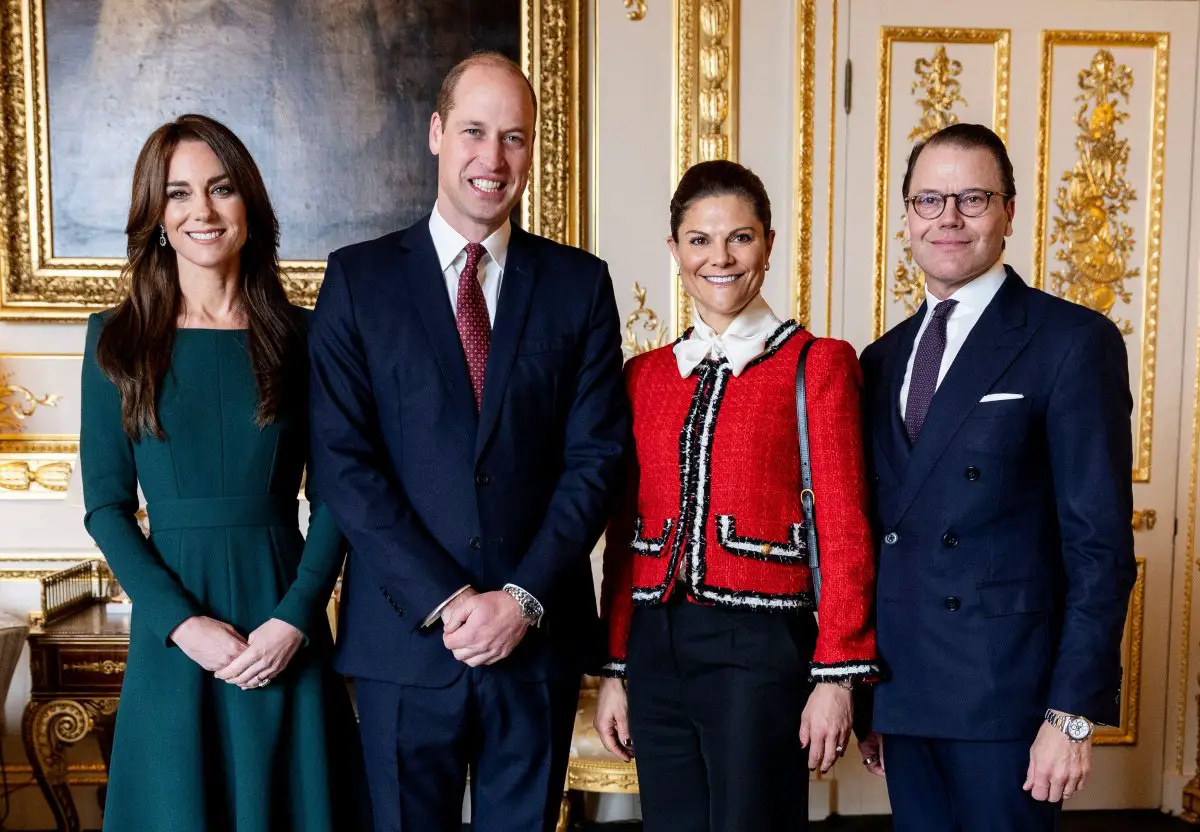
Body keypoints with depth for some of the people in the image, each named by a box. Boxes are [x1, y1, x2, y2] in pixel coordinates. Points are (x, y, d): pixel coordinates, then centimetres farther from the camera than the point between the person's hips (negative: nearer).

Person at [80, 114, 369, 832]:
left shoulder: (297, 334, 2)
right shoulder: (118, 338, 1)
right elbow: (107, 505, 0)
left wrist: (296, 617, -11)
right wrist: (182, 622, -12)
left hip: (287, 622, 1)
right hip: (173, 626, 0)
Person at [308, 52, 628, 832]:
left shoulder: (579, 282, 3)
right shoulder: (359, 277, 0)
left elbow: (596, 456, -1)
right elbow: (343, 458, -6)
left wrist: (524, 596, -11)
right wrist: (442, 600, -12)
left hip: (539, 633, 1)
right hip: (404, 634, -1)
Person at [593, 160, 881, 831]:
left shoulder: (818, 364, -3)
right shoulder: (646, 374, 9)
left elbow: (845, 532, -6)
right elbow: (626, 534, 10)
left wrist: (836, 676, -9)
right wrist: (614, 670, 9)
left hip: (761, 647, -4)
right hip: (655, 648, 4)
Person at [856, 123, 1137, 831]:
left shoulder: (1074, 342, -6)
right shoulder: (883, 359, 11)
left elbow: (1100, 547, -10)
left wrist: (1073, 713, -14)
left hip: (1006, 693, -5)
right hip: (901, 691, 5)